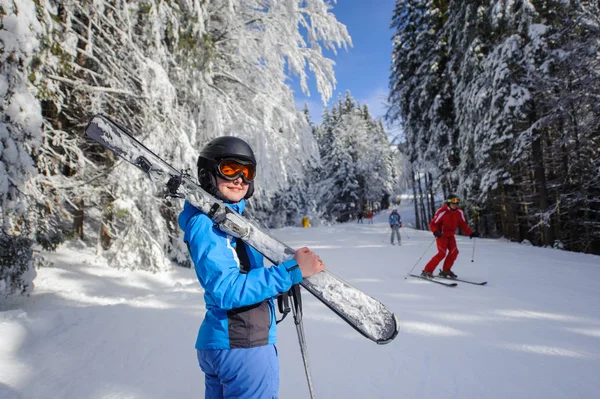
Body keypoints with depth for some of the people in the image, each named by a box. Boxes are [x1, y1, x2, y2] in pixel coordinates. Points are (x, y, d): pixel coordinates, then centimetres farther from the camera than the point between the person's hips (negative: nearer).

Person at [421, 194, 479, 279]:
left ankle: (445, 271, 10)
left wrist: (470, 233, 0)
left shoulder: (459, 212, -4)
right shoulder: (442, 212, -21)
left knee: (454, 252, -8)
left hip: (451, 235, 6)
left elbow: (463, 224, 9)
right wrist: (436, 231, -38)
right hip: (441, 235, -6)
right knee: (442, 253, -17)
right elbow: (432, 224, -19)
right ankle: (427, 271, -10)